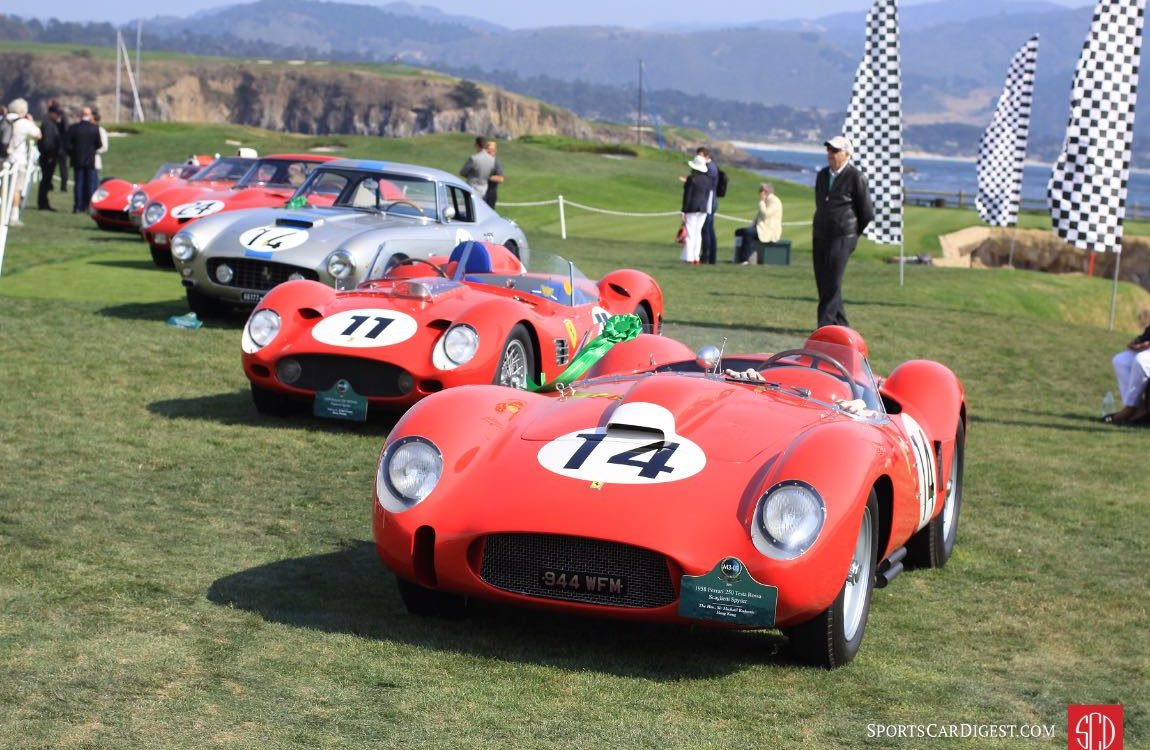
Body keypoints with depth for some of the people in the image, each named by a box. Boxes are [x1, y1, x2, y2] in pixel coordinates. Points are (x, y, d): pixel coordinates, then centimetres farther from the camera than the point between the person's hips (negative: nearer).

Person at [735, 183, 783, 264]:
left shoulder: (774, 201, -10)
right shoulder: (765, 201, 20)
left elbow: (765, 214, -23)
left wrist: (761, 201, -14)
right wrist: (753, 225, 8)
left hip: (770, 231, -11)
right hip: (762, 227, 11)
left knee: (747, 232, -31)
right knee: (738, 231, 1)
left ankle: (744, 259, -30)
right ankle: (739, 256, -7)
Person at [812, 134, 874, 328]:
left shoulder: (856, 178, -7)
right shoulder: (822, 175, 13)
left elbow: (867, 213, -1)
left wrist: (852, 233, 8)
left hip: (842, 239, -7)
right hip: (820, 237, 7)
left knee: (832, 283, -11)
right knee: (822, 282, 6)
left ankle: (826, 325, -10)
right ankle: (840, 324, 16)